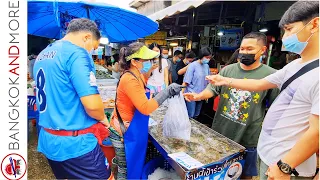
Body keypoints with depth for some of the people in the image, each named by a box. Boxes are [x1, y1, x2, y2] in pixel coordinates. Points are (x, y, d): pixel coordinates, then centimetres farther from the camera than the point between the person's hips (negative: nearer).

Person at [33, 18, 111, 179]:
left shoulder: (42, 55, 10)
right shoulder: (77, 53, -18)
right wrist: (103, 118, -5)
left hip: (48, 140, 9)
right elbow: (92, 104, -27)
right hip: (76, 143, -9)